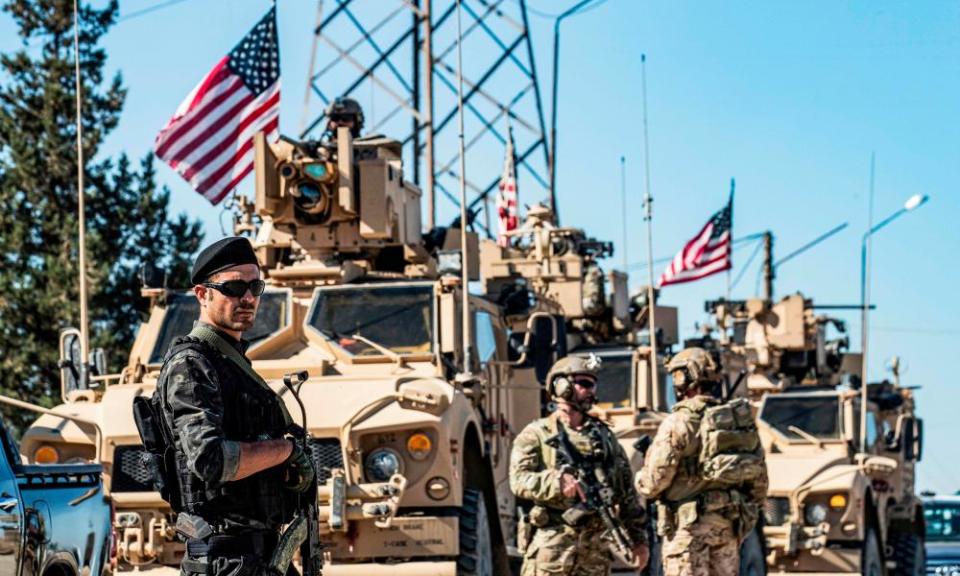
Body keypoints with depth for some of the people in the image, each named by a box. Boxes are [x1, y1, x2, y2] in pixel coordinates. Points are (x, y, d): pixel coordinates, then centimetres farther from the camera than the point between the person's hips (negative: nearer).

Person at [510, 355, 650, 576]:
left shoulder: (604, 436, 16)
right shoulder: (536, 435, 2)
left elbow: (627, 493, 17)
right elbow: (519, 480, -12)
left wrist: (639, 538, 13)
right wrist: (557, 481, -28)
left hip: (595, 547, 5)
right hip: (551, 544, -5)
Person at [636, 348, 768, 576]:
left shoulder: (679, 423, -12)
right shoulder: (743, 419, 8)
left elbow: (653, 482, -12)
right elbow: (759, 479, 11)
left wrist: (641, 481, 10)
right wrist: (750, 511, 22)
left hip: (689, 522, -6)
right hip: (729, 523, 6)